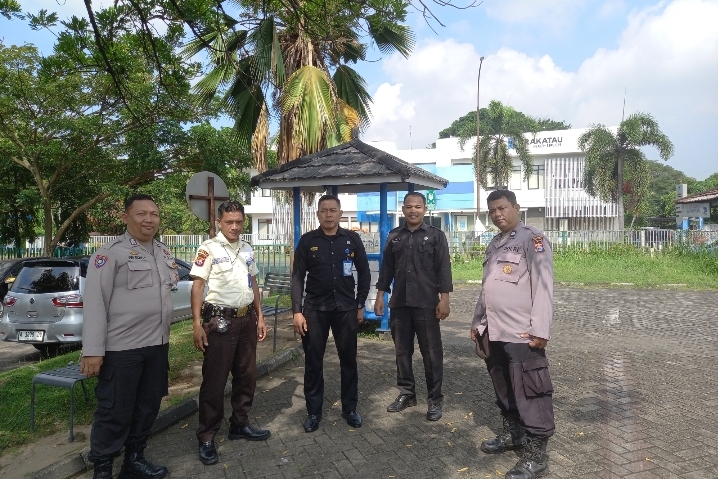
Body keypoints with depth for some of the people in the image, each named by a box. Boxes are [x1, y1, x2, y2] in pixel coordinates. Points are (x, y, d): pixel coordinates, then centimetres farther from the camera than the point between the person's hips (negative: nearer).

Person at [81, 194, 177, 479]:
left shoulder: (164, 253, 12)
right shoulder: (110, 254, -10)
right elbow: (95, 303, -14)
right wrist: (93, 350, -19)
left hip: (157, 345, 7)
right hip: (121, 348, -7)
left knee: (148, 406, 17)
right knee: (115, 412, 4)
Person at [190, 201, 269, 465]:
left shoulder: (247, 249, 10)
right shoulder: (209, 248, -9)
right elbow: (197, 286, -11)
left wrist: (259, 317, 14)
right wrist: (197, 325, -17)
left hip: (247, 320, 6)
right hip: (220, 321, -6)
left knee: (246, 375, 14)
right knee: (214, 380, 2)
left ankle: (240, 424, 30)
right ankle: (207, 438, 14)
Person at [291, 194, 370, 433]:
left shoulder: (352, 239, 2)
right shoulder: (307, 241, -1)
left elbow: (364, 273, 7)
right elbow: (297, 277, -3)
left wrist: (360, 305, 4)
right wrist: (297, 311, -9)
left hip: (346, 308, 1)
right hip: (315, 308, 0)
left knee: (348, 360, 10)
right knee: (313, 362, 7)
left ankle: (350, 408, 26)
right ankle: (313, 411, 21)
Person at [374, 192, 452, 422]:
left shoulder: (436, 235, 0)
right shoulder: (394, 236, 10)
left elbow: (444, 268, -4)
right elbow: (387, 268, 12)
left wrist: (444, 299, -11)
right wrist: (380, 295, 8)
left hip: (426, 304, -3)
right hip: (399, 303, 4)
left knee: (432, 353, 3)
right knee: (402, 351, 12)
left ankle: (434, 399, 16)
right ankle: (406, 393, 26)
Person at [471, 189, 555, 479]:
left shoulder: (532, 239, -6)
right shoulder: (494, 245, 17)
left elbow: (543, 286, -13)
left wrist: (540, 329, -18)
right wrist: (478, 322, 20)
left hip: (522, 334, -8)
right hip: (494, 332, 8)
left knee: (530, 394, 0)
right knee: (504, 389, 18)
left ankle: (536, 456, 11)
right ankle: (512, 434, 35)